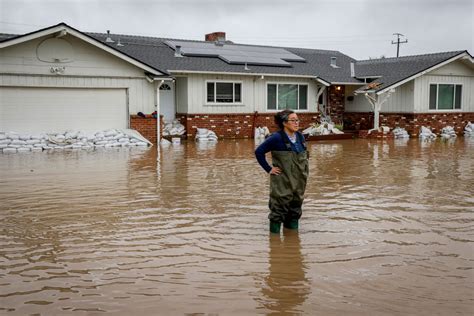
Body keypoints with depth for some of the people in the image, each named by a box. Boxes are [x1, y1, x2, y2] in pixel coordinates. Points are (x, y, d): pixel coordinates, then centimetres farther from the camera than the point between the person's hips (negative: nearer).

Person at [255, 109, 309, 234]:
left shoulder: (300, 137, 7)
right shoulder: (277, 138, -13)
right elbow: (259, 152, -11)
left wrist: (304, 173, 15)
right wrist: (268, 169, -11)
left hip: (299, 181, 6)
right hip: (282, 181, -6)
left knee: (296, 204, 13)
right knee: (280, 205, -2)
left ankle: (292, 226, 28)